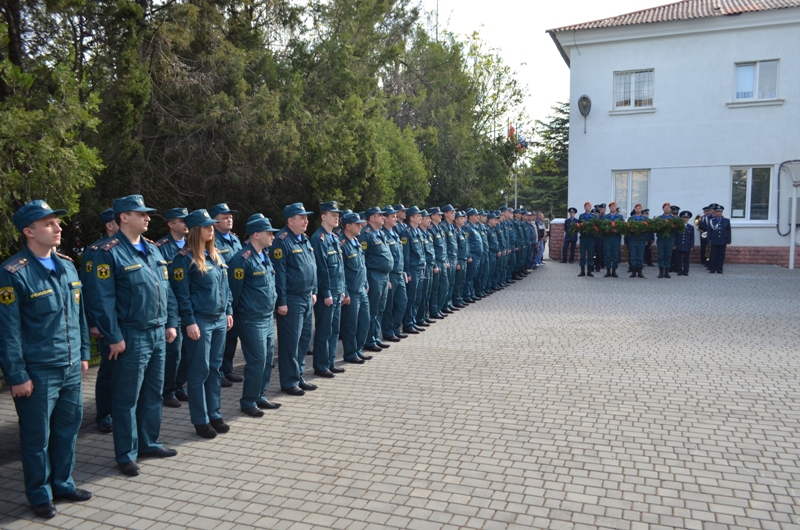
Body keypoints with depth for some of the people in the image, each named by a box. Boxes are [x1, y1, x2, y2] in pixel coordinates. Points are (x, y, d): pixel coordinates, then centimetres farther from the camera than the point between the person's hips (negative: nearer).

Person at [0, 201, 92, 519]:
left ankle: (63, 484, 34)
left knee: (68, 428, 16)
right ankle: (40, 495, 27)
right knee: (37, 436, 9)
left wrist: (83, 353, 14)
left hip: (70, 368, 6)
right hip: (37, 373, -6)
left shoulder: (67, 266, 7)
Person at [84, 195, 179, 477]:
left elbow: (166, 289, 15)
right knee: (127, 399, 5)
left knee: (154, 393, 17)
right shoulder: (110, 252, -12)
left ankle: (149, 442, 32)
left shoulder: (152, 249, 11)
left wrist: (171, 323, 10)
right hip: (132, 337, -7)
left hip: (158, 334, 7)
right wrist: (114, 337, -16)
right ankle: (126, 455, 18)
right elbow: (102, 299, -16)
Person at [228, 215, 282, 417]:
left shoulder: (264, 255, 12)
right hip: (252, 320, -9)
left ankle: (260, 396, 27)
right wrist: (234, 315, -5)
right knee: (257, 361, -3)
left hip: (268, 317, 9)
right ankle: (248, 402, 12)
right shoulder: (242, 259, -17)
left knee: (267, 359, 13)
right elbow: (234, 290, -13)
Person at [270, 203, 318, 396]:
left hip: (307, 298, 9)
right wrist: (281, 302, -17)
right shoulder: (282, 241, -14)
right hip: (292, 299, -8)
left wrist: (313, 291, 16)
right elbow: (279, 273, -17)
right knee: (291, 341, 0)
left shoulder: (304, 239, 13)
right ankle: (289, 382, 11)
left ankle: (299, 376, 26)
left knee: (304, 338, 14)